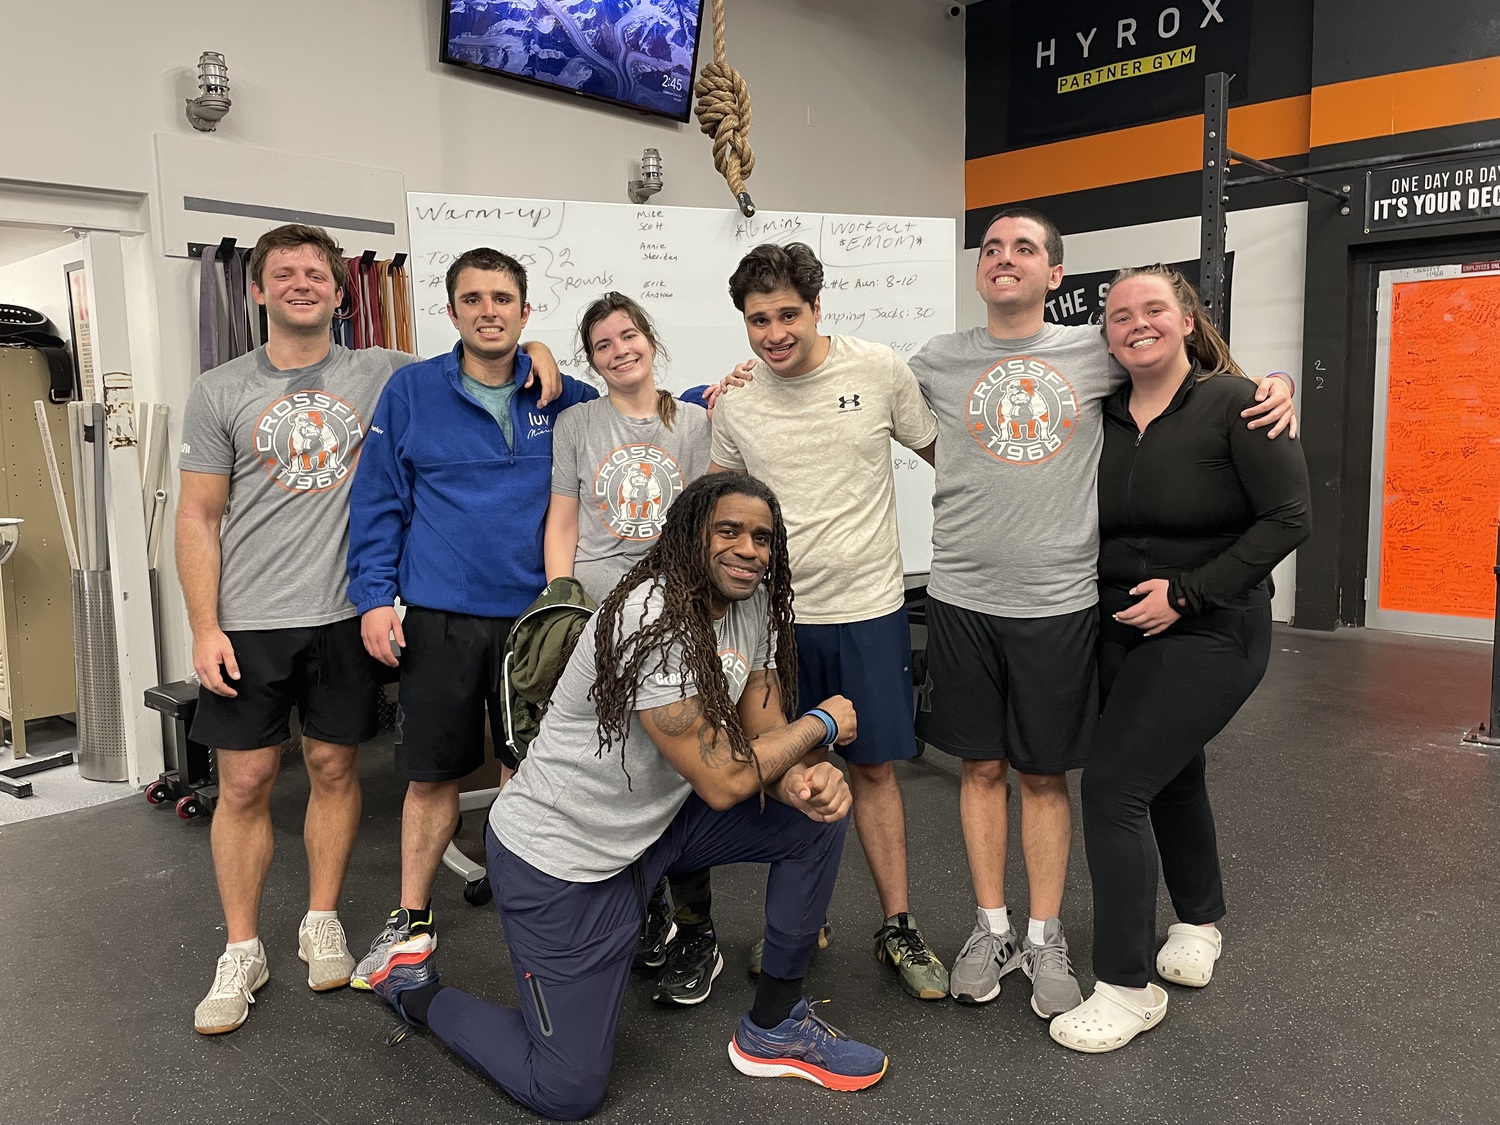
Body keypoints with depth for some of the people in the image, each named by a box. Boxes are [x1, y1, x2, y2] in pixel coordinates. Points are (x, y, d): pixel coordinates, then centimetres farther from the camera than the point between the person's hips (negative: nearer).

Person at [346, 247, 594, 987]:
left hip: (536, 615, 1)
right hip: (440, 619, -1)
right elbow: (378, 501, 2)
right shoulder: (411, 391, 1)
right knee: (430, 777, 10)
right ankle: (411, 919, 30)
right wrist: (374, 596, -5)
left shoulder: (566, 399, 4)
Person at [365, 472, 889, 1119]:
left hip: (651, 825, 8)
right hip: (557, 855, -8)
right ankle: (417, 991, 22)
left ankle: (773, 1026, 12)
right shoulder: (654, 621, -28)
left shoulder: (754, 603, -1)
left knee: (821, 809, -3)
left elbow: (765, 735, 1)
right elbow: (722, 781, -28)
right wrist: (823, 725, -14)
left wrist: (803, 776, -22)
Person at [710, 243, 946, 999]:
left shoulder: (879, 371, -5)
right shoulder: (733, 403, -1)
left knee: (874, 768, 7)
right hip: (776, 612, 2)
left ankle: (898, 928, 23)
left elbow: (942, 452, 8)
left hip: (868, 607, -1)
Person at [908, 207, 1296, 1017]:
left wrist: (1272, 388, -1)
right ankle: (992, 928, 26)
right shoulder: (940, 361, 5)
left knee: (1044, 774, 9)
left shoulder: (1094, 353, 4)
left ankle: (1046, 938, 25)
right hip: (962, 599, 1)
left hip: (1058, 603, 0)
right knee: (982, 767, 10)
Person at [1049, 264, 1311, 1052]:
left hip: (1207, 633, -6)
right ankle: (1199, 924, 46)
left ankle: (1128, 987, 1)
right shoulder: (1102, 416, 4)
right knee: (1170, 775, 21)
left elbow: (1287, 519, -15)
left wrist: (1187, 591, -19)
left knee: (1113, 785, -13)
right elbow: (1087, 522, 13)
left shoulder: (1234, 403, -11)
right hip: (1119, 631, 6)